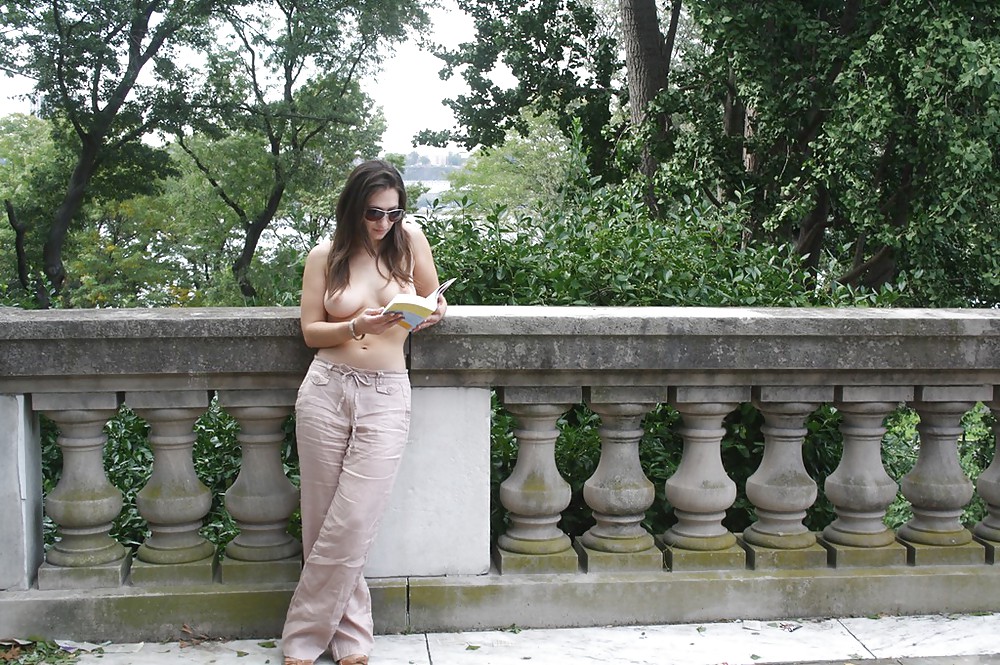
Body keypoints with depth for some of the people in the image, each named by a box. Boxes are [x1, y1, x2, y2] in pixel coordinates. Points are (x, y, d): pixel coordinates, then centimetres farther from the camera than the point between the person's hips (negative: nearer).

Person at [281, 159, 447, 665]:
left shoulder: (409, 239, 5)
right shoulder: (324, 257, 4)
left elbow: (434, 300, 16)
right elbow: (310, 331, 4)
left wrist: (433, 313, -8)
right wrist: (358, 326, -14)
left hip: (386, 398, -1)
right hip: (326, 390, 1)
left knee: (351, 527, -7)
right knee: (323, 522, 2)